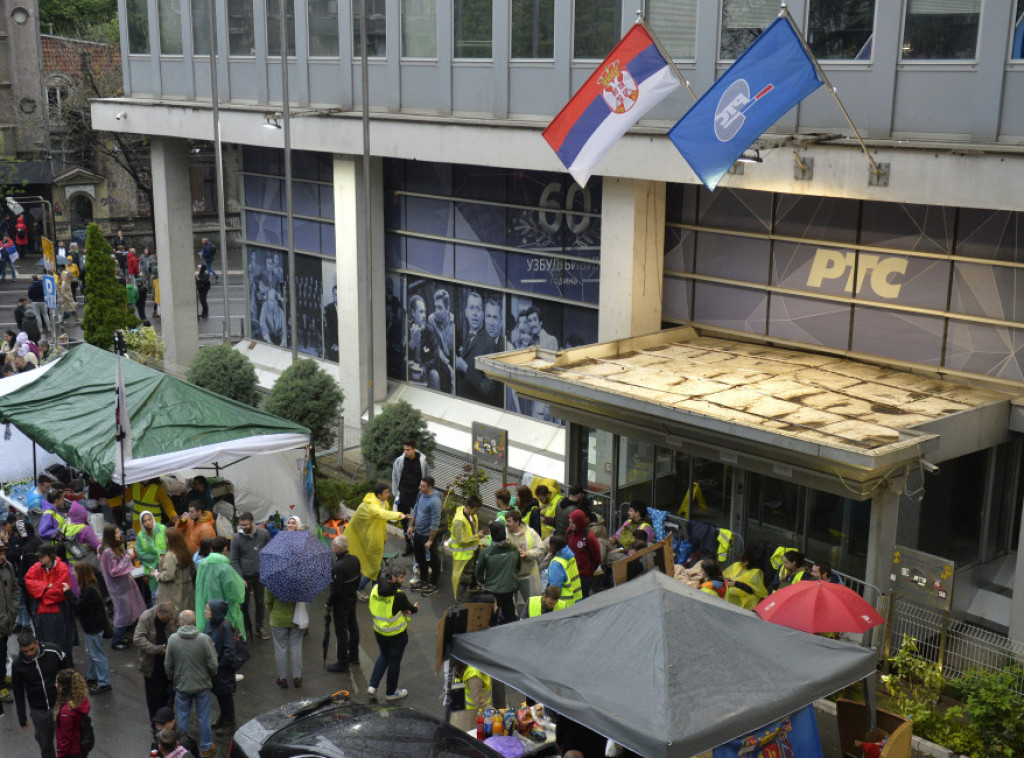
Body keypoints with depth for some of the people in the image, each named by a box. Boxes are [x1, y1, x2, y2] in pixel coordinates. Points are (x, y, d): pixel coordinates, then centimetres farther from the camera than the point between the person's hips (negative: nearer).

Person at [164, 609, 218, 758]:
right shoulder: (204, 639, -19)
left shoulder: (173, 639, -14)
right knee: (204, 717, 13)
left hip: (181, 685, 1)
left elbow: (168, 664, -3)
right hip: (202, 684, -1)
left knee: (183, 716, 17)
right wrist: (212, 676, 9)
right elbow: (213, 665, -13)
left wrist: (173, 679, 15)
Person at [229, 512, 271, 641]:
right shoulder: (236, 538, -9)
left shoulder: (264, 534, -7)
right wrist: (240, 578, -13)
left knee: (260, 602, 12)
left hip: (260, 576, 1)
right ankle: (245, 628, 23)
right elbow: (234, 561, -5)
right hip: (245, 577, -1)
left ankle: (259, 627, 28)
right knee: (244, 604, 8)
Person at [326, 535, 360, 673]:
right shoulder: (355, 560, -4)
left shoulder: (338, 567, -30)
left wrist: (329, 602, -11)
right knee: (353, 627, 22)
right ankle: (354, 655, 38)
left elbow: (336, 589, -25)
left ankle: (342, 664, 11)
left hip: (341, 603, -8)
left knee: (341, 632, 2)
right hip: (352, 599, 8)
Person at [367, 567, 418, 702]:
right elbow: (411, 609, -11)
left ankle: (372, 686, 21)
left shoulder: (375, 589, -7)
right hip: (396, 634, -6)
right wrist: (415, 607, 15)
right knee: (394, 661, 13)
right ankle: (391, 692, 29)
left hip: (379, 631, 6)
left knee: (384, 656, 27)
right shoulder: (398, 595, -26)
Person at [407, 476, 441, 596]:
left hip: (428, 535, -9)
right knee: (420, 559, 23)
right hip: (418, 532, 9)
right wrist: (411, 525, 16)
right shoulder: (421, 494, -2)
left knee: (433, 561, 8)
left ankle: (433, 586, 22)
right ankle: (423, 581, 41)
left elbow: (435, 523, -24)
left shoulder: (435, 501, -27)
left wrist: (430, 540, -21)